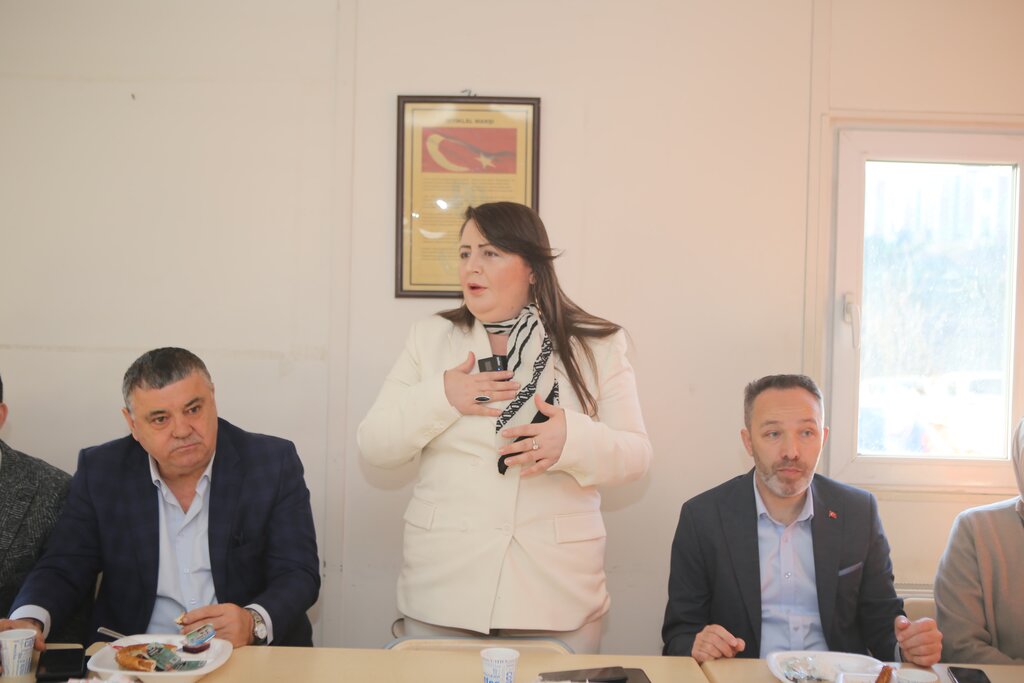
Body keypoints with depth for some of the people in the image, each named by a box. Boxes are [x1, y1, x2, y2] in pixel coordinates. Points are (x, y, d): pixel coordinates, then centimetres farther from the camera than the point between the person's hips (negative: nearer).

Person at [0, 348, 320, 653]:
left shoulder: (275, 463, -6)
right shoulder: (100, 470, 0)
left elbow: (300, 573, -7)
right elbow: (63, 569, 1)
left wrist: (254, 623, -28)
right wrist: (28, 622, -21)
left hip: (252, 656, 0)